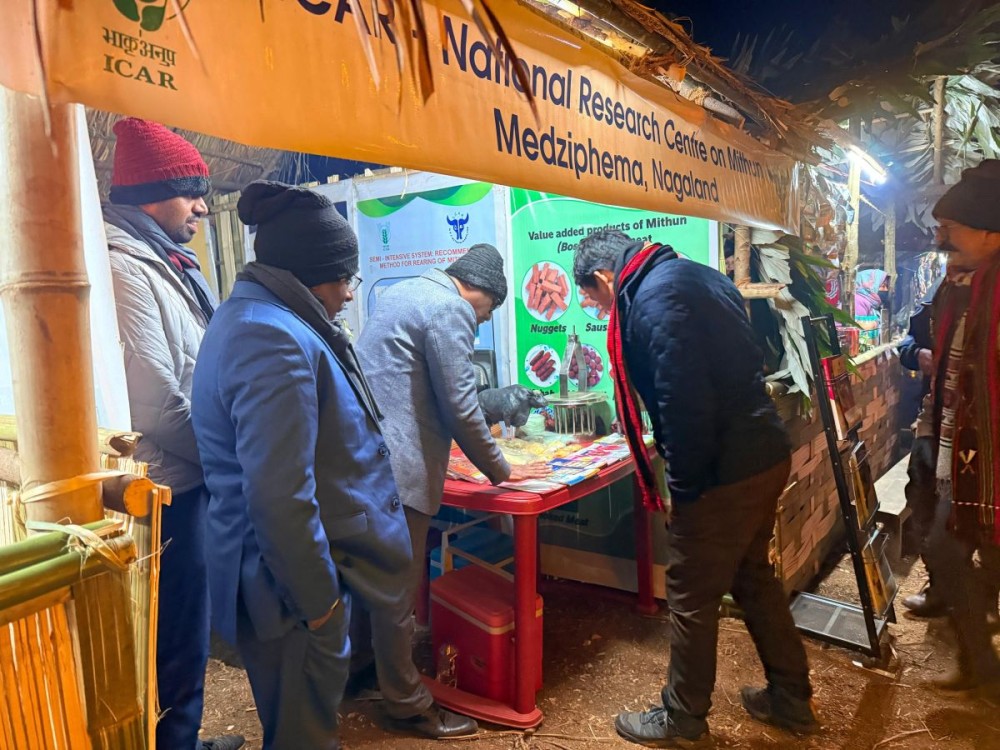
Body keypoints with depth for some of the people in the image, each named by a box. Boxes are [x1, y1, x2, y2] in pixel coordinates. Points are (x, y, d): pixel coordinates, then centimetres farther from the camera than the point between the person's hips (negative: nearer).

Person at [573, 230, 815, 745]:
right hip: (766, 454, 10)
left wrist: (683, 486, -12)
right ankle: (790, 696, 39)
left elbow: (684, 403, -25)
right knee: (752, 577, 24)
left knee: (691, 598, 8)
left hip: (724, 472, -10)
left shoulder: (652, 300, -19)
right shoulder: (692, 275, 11)